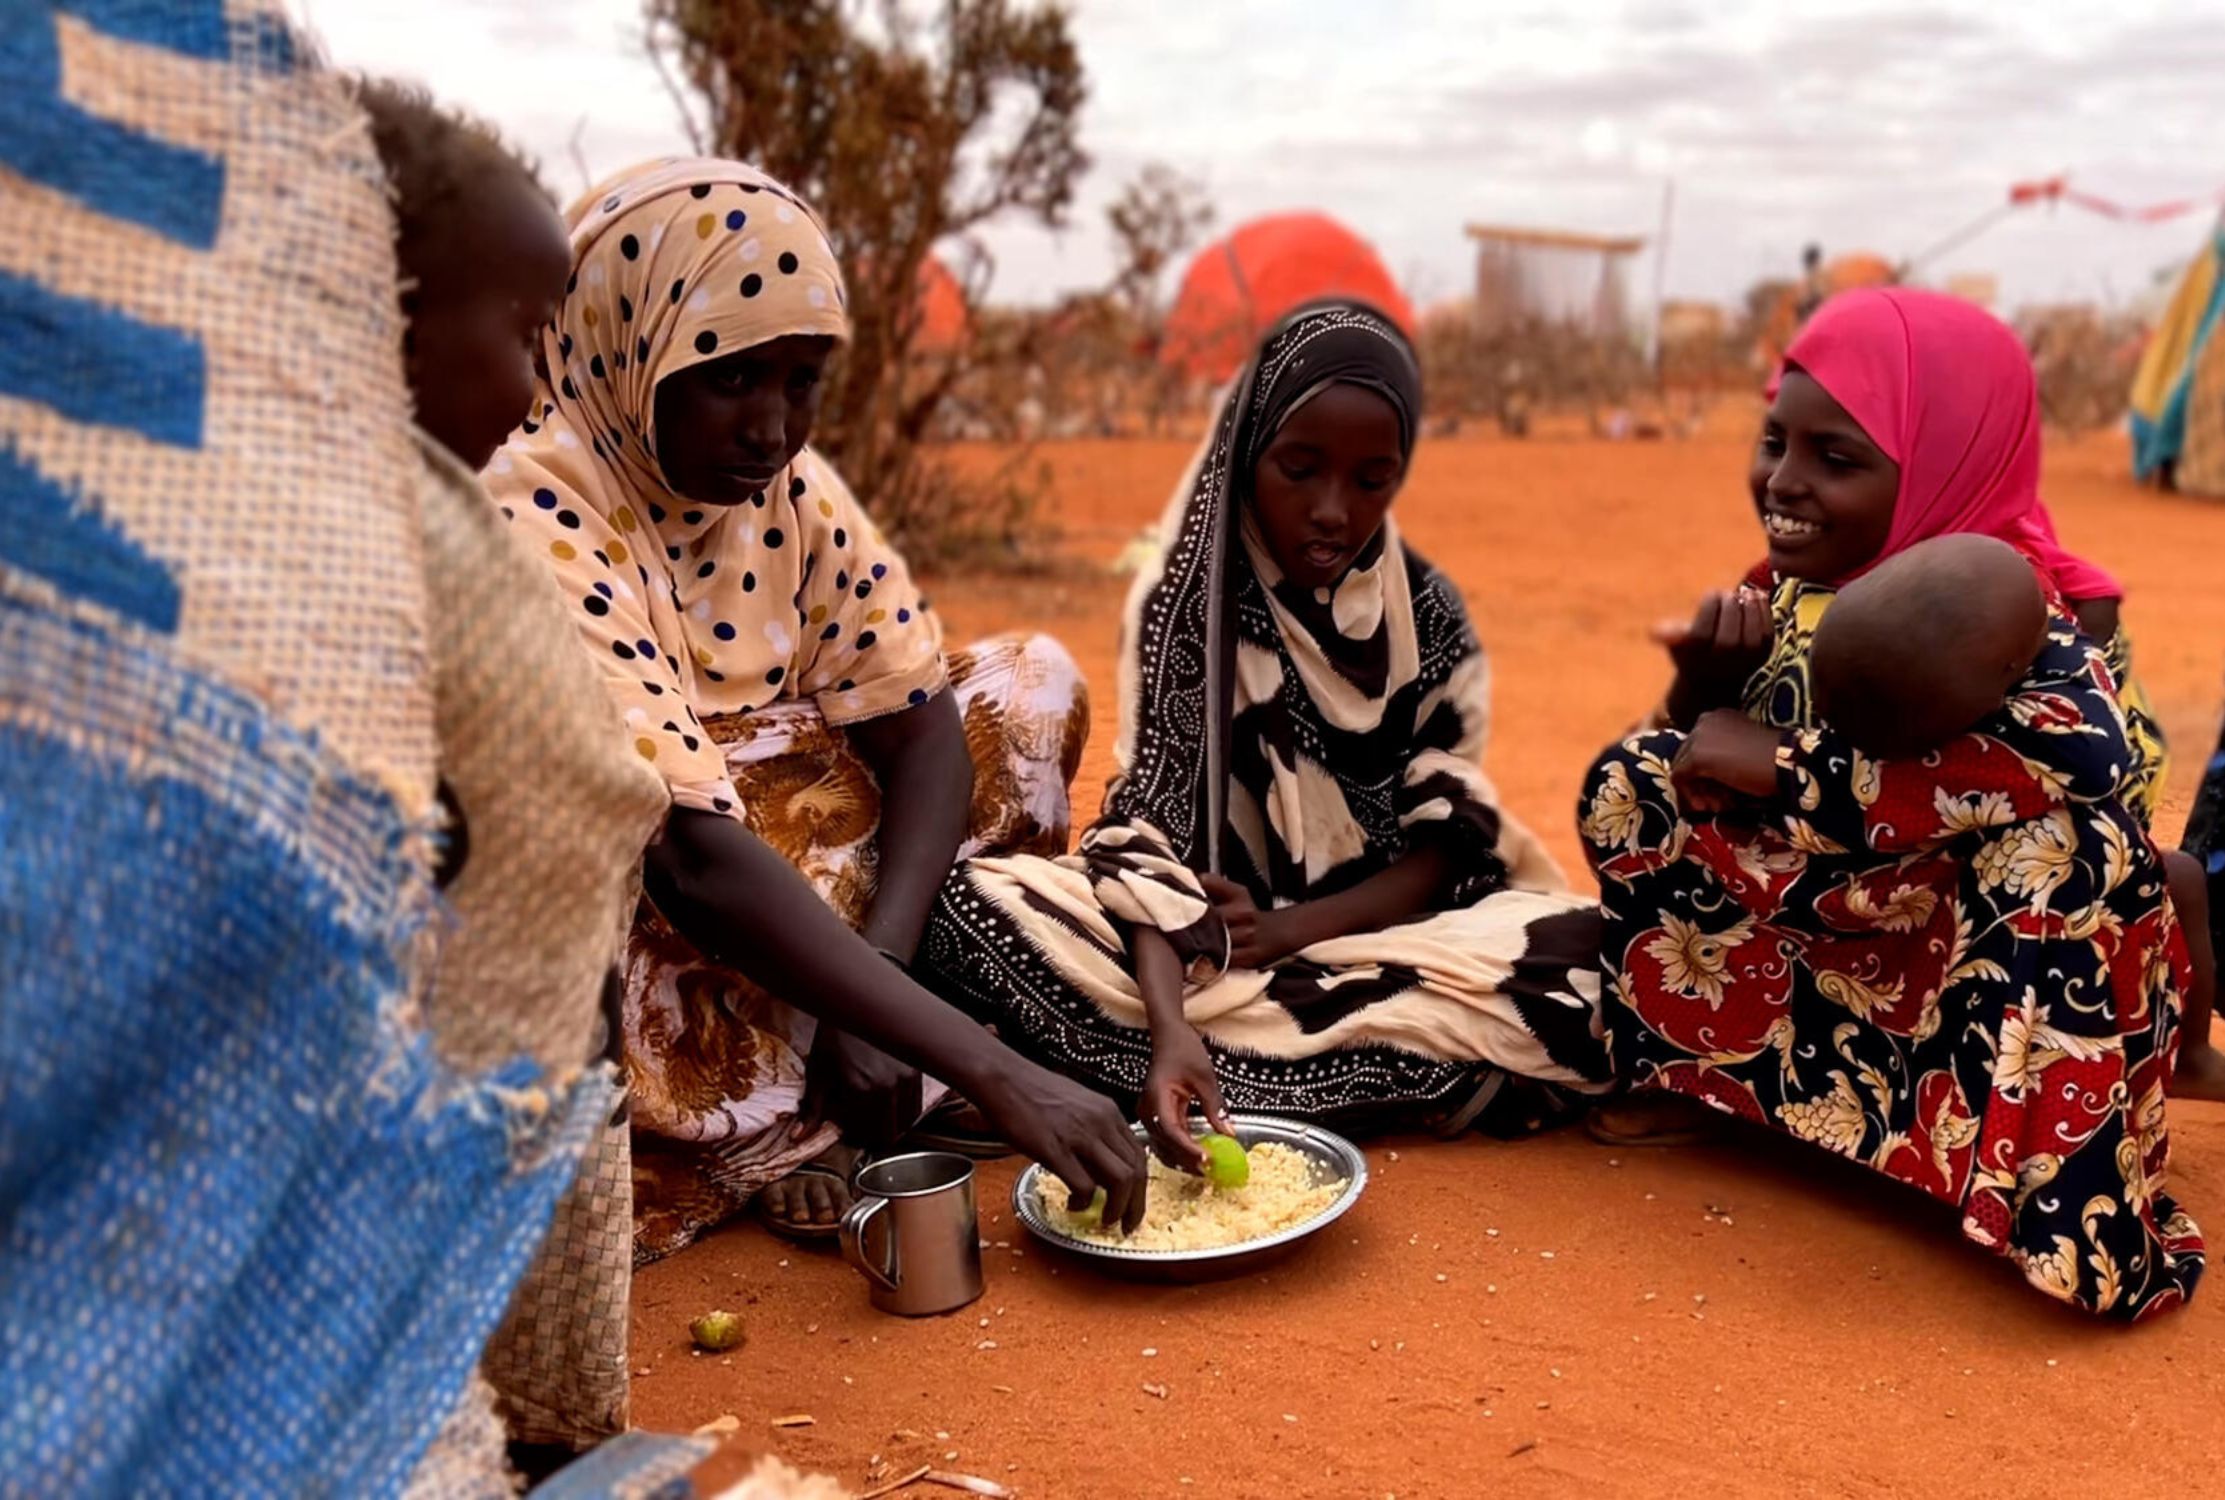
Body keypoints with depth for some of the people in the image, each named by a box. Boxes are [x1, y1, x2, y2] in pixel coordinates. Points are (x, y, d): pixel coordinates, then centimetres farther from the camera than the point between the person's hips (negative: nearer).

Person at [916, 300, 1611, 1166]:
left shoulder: (1430, 616, -2)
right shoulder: (1183, 601, -9)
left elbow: (1446, 838, -3)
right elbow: (1148, 833, -18)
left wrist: (1294, 927, -20)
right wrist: (1170, 1024, -36)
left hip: (1382, 929, 3)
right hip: (1204, 938, -2)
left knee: (1587, 960, -29)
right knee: (967, 909, -27)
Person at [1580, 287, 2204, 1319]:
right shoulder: (1794, 594, -4)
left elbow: (2091, 744, -43)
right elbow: (1715, 784, 5)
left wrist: (1785, 766, -35)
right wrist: (1705, 694, -19)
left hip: (1997, 986, -6)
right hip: (1832, 950, 6)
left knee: (2065, 831, -34)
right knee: (1635, 787, -5)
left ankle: (2079, 1224, -22)